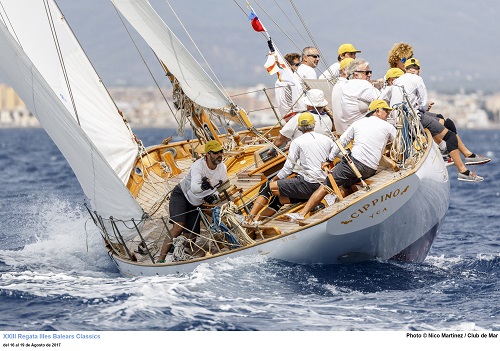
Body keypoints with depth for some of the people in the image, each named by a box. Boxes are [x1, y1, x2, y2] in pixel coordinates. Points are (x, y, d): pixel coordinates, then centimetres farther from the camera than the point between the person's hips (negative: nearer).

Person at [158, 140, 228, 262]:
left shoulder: (222, 168, -8)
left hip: (196, 204, 7)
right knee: (178, 227, -25)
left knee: (190, 236, -4)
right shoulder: (198, 166, -28)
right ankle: (161, 259, -24)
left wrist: (214, 197, -17)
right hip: (181, 196, -6)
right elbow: (194, 188, -42)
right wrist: (203, 186, -64)